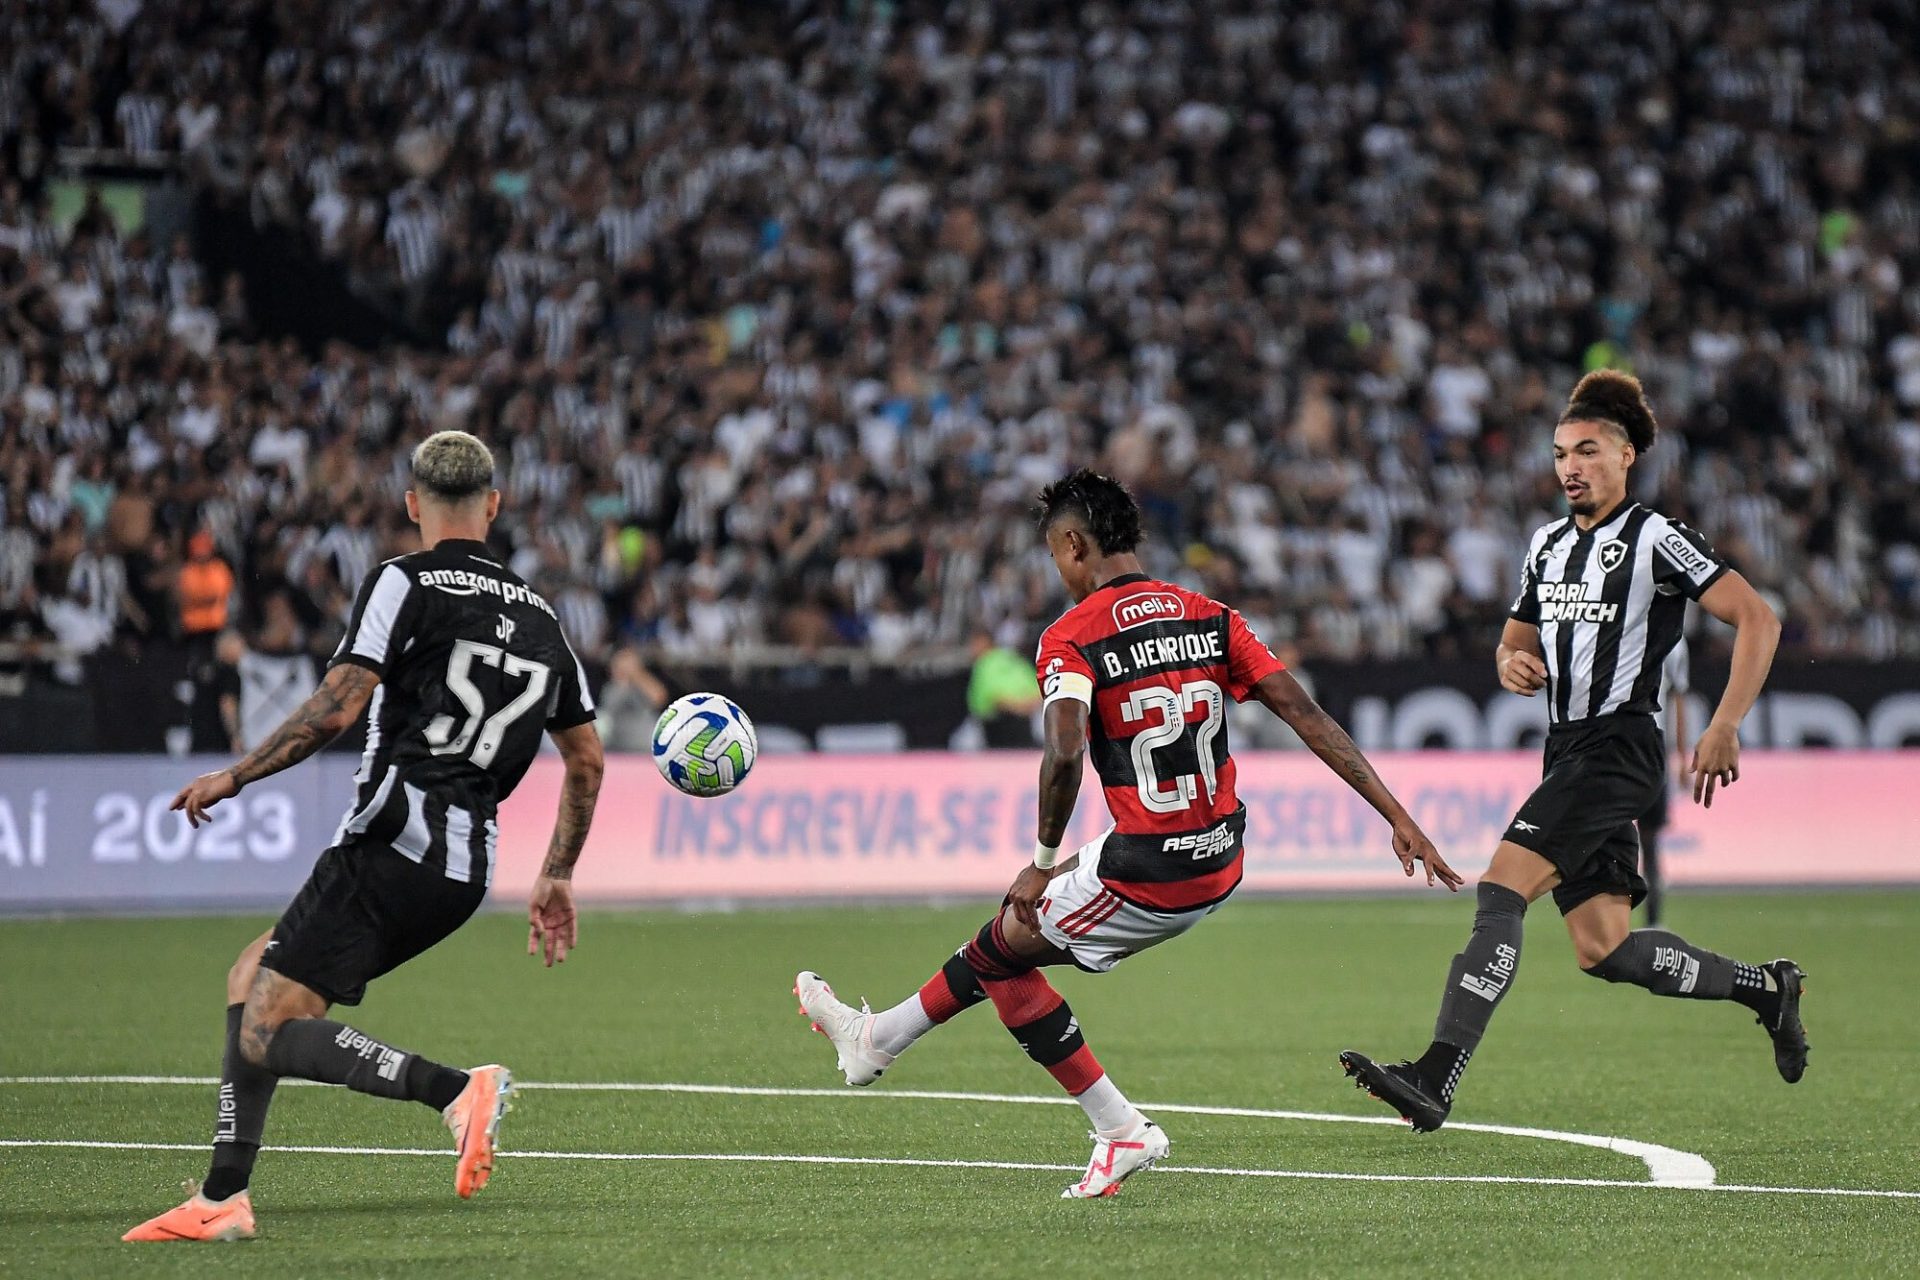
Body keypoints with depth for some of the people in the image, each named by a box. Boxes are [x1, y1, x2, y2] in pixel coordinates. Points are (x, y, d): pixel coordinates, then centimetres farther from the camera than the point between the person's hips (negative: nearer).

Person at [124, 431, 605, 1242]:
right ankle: (221, 1199, 15)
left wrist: (233, 776, -2)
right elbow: (587, 759, 21)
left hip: (393, 839, -8)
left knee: (270, 1036, -10)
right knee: (252, 973, 20)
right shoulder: (537, 614, 17)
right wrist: (557, 878, 28)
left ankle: (457, 1091, -28)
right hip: (466, 870, 8)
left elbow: (335, 709, -13)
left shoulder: (404, 583, -2)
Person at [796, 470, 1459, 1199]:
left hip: (1146, 875, -7)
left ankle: (1121, 1131, 14)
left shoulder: (1071, 638, -10)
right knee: (1017, 930, 25)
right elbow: (1306, 715, 0)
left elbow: (1066, 753, -27)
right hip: (1220, 865, 7)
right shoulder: (1209, 618, 6)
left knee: (999, 953, 15)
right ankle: (879, 1039, 41)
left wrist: (1044, 862, -13)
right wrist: (1398, 818, 0)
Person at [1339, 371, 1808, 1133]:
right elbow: (1518, 640, 27)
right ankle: (1765, 988, 29)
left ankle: (1434, 1081, -28)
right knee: (1602, 950, 8)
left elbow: (1757, 620, -10)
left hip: (1618, 748, -8)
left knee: (1502, 891, -22)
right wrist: (1512, 664, 2)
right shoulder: (1549, 544, 16)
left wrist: (1724, 727, -18)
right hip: (1569, 751, 8)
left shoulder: (1655, 540, -7)